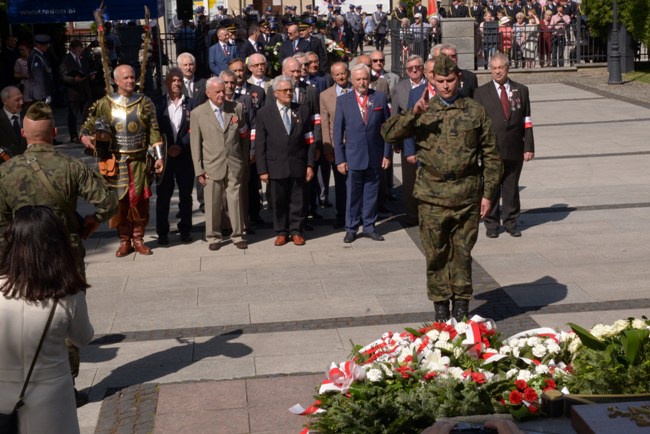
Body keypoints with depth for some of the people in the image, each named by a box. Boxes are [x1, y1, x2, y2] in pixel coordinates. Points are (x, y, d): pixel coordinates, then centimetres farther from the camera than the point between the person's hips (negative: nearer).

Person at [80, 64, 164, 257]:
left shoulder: (145, 103, 4)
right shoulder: (104, 104, 2)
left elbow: (154, 132, 3)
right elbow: (88, 125, 7)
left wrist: (159, 157, -2)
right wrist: (85, 137, -16)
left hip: (139, 162, 0)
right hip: (116, 162, 0)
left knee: (140, 202, 3)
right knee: (119, 202, 4)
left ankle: (138, 239, 17)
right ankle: (124, 241, 15)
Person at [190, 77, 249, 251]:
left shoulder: (236, 108, 4)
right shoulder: (198, 113, -1)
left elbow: (243, 135, 12)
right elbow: (195, 144, 0)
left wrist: (244, 158, 10)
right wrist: (199, 170, -3)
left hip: (234, 165, 1)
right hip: (212, 166, -1)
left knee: (235, 200, 5)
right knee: (213, 203, 5)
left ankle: (237, 235, 17)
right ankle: (213, 237, 17)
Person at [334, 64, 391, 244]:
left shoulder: (380, 98, 3)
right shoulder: (343, 100, 1)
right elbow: (338, 132, 1)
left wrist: (387, 153, 0)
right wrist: (339, 159, -3)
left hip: (375, 156, 1)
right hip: (353, 156, -1)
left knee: (371, 193, 8)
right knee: (353, 194, 4)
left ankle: (369, 226, 18)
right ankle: (351, 228, 13)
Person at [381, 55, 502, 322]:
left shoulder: (475, 112, 5)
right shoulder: (423, 113, 5)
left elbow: (491, 155, 7)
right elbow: (388, 133, -4)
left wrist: (488, 193, 2)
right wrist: (413, 115, -18)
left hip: (467, 195, 0)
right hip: (432, 196, 0)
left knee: (463, 252, 6)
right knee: (436, 253, 6)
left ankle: (461, 302, 19)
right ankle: (440, 303, 19)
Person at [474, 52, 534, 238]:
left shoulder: (521, 90, 9)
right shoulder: (481, 92, 4)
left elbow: (526, 121, 7)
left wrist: (529, 147, 1)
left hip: (514, 150, 1)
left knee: (511, 188, 8)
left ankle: (511, 223, 19)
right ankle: (491, 224, 14)